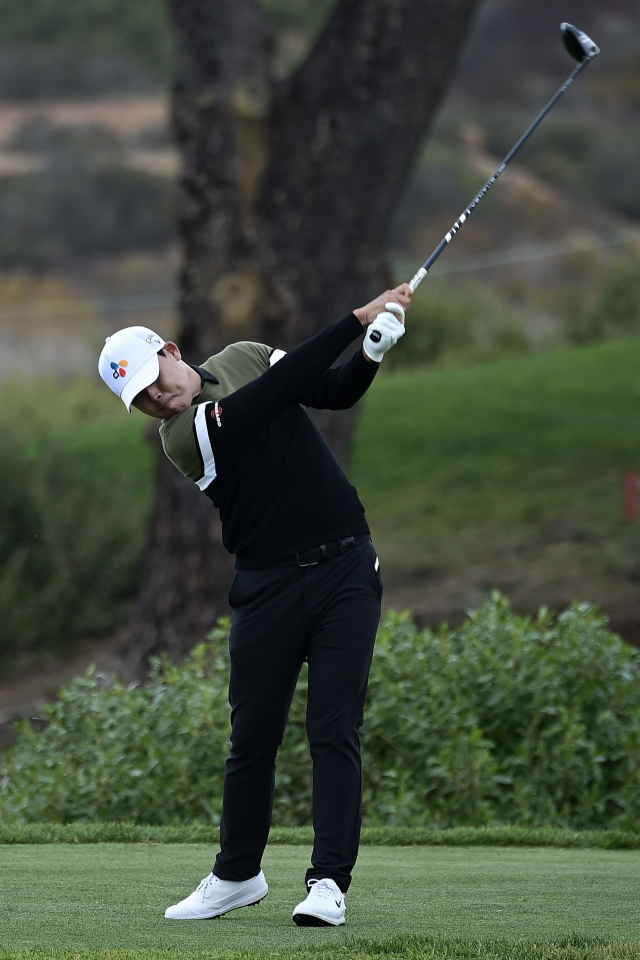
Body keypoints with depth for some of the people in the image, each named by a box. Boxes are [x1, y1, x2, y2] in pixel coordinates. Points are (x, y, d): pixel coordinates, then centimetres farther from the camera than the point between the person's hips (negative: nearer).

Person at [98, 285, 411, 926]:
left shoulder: (243, 357, 4)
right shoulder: (183, 437, -15)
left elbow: (335, 392, 10)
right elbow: (281, 387, -24)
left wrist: (372, 353, -11)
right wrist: (358, 318, -25)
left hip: (345, 567, 2)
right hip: (268, 583, -2)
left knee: (334, 730, -7)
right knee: (253, 735, 4)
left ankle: (329, 882, -10)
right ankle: (237, 876, 23)